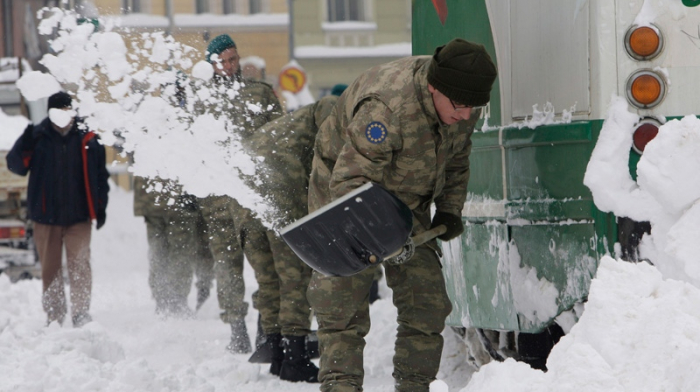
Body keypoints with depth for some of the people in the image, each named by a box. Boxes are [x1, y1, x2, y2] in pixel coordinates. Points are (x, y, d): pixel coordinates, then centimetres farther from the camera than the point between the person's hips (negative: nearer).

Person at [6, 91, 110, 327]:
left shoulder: (88, 140, 4)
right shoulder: (37, 137, 3)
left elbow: (100, 176, 10)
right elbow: (15, 166, 1)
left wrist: (100, 207, 4)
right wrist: (24, 147, -19)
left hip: (78, 216, -1)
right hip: (46, 216, 1)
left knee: (80, 265, -7)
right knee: (49, 267, 5)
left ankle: (81, 312, -4)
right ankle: (54, 315, 11)